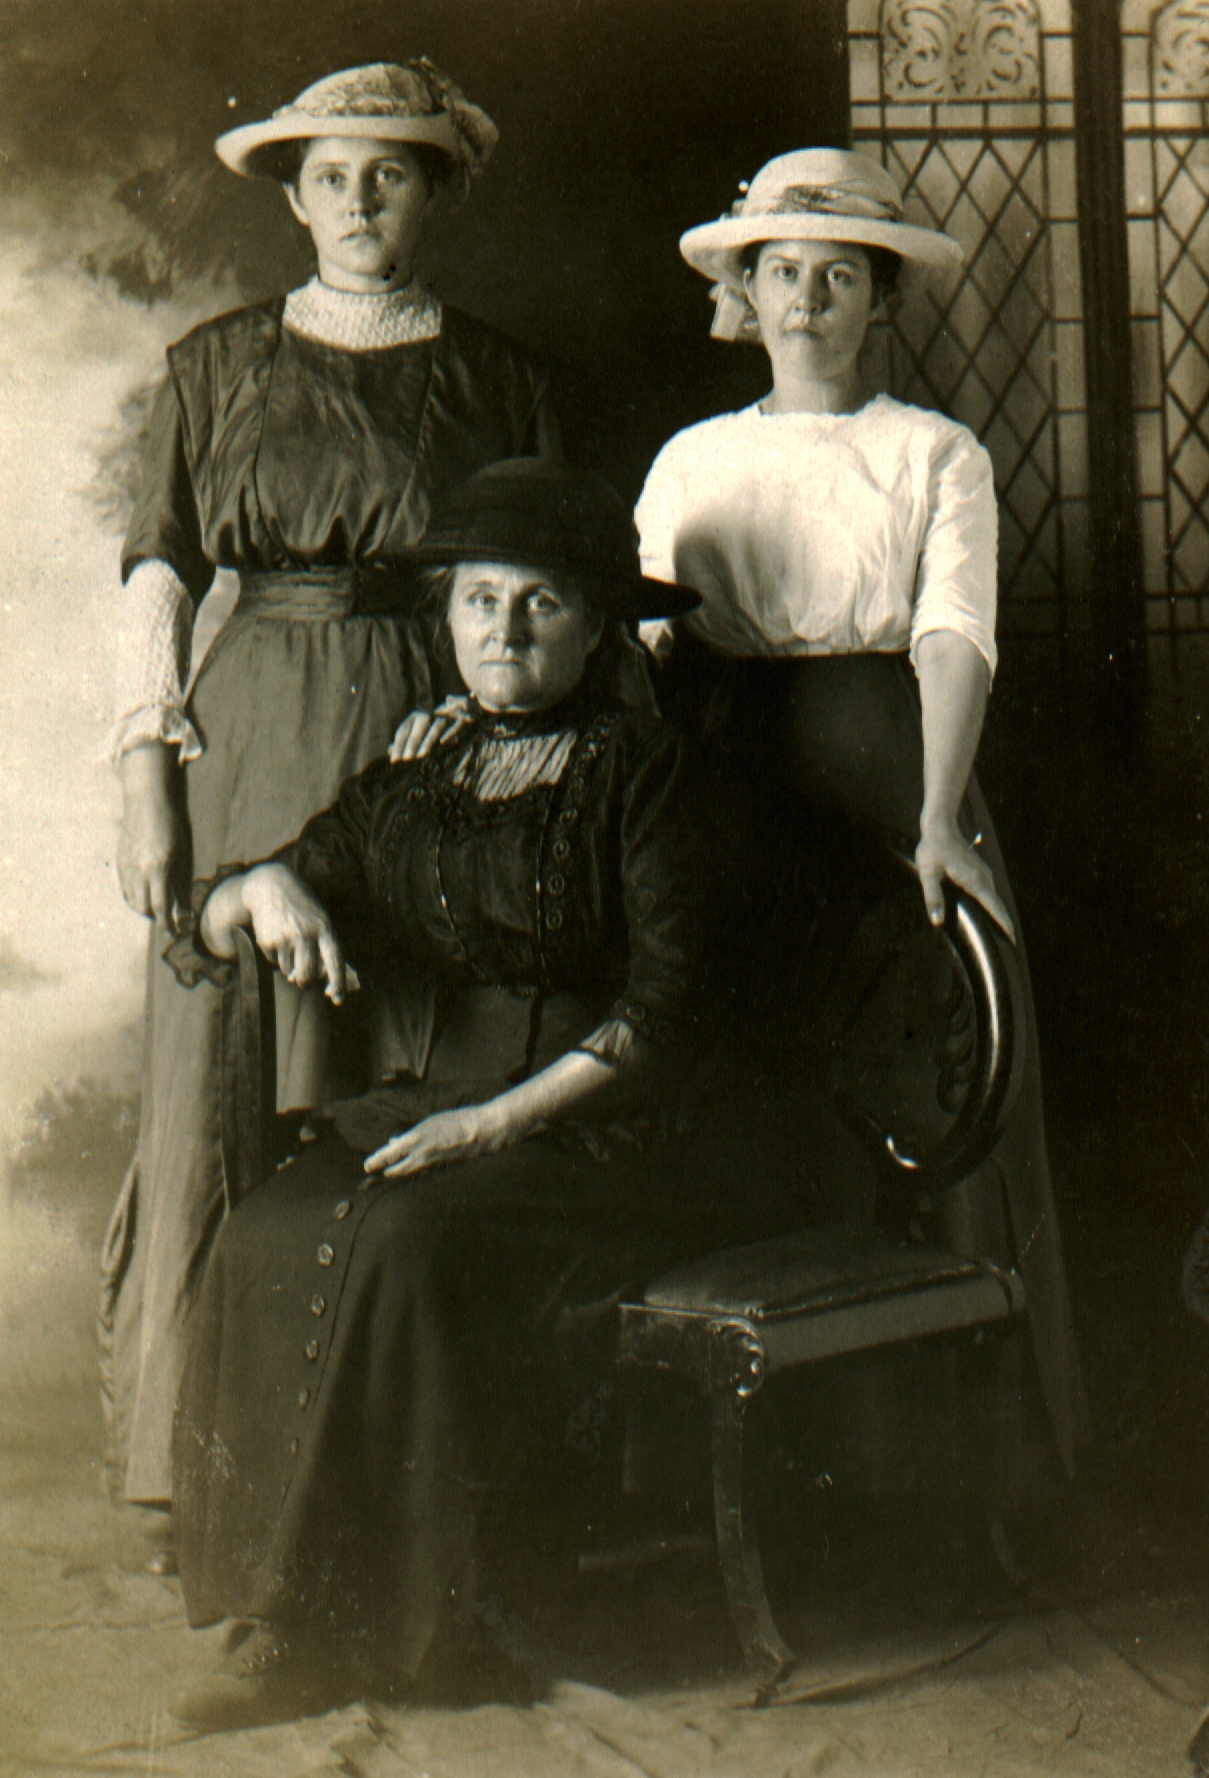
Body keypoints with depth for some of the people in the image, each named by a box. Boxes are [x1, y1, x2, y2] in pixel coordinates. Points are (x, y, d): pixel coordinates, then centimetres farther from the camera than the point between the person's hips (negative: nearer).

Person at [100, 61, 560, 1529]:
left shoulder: (494, 378, 11)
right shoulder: (219, 365, 10)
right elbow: (158, 573, 6)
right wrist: (147, 779, -2)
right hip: (254, 744, 0)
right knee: (229, 1091, -2)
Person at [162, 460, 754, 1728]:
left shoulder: (643, 770, -1)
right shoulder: (409, 786, 15)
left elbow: (664, 1013, -9)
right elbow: (204, 932, 18)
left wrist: (498, 1122, -18)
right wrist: (265, 888, -6)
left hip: (611, 1132, -5)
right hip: (440, 1105, 5)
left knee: (408, 1242, -31)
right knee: (265, 1235, -22)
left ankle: (337, 1622, -21)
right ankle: (267, 1595, -15)